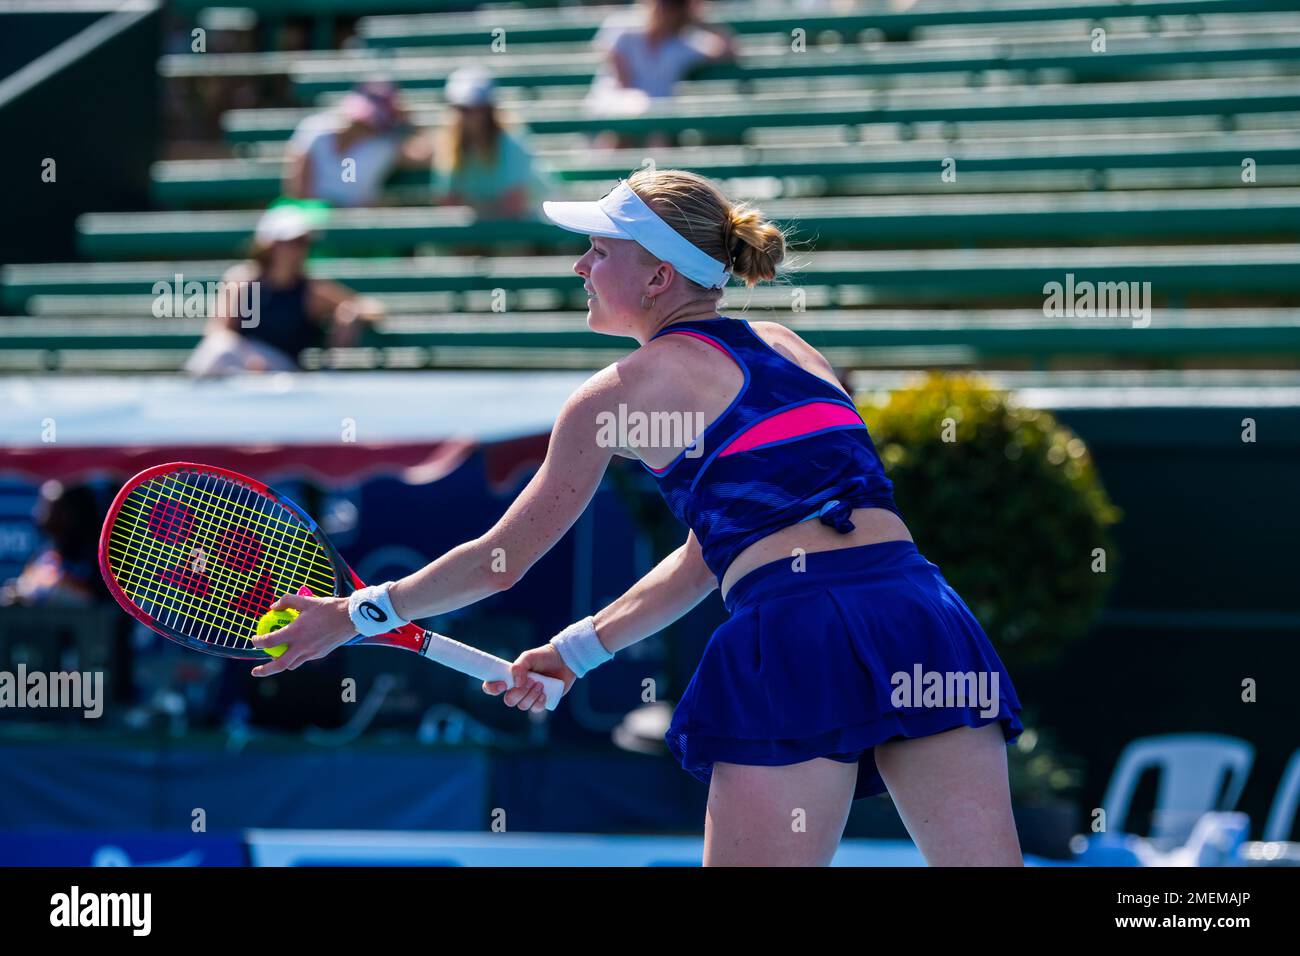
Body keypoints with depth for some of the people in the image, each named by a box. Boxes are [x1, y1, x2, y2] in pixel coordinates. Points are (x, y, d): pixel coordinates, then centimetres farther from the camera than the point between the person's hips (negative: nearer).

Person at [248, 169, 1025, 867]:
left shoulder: (619, 392, 10)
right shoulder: (787, 349, 26)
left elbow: (498, 563, 17)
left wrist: (356, 614, 31)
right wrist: (577, 650, 39)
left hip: (801, 635, -5)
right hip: (920, 606, 5)